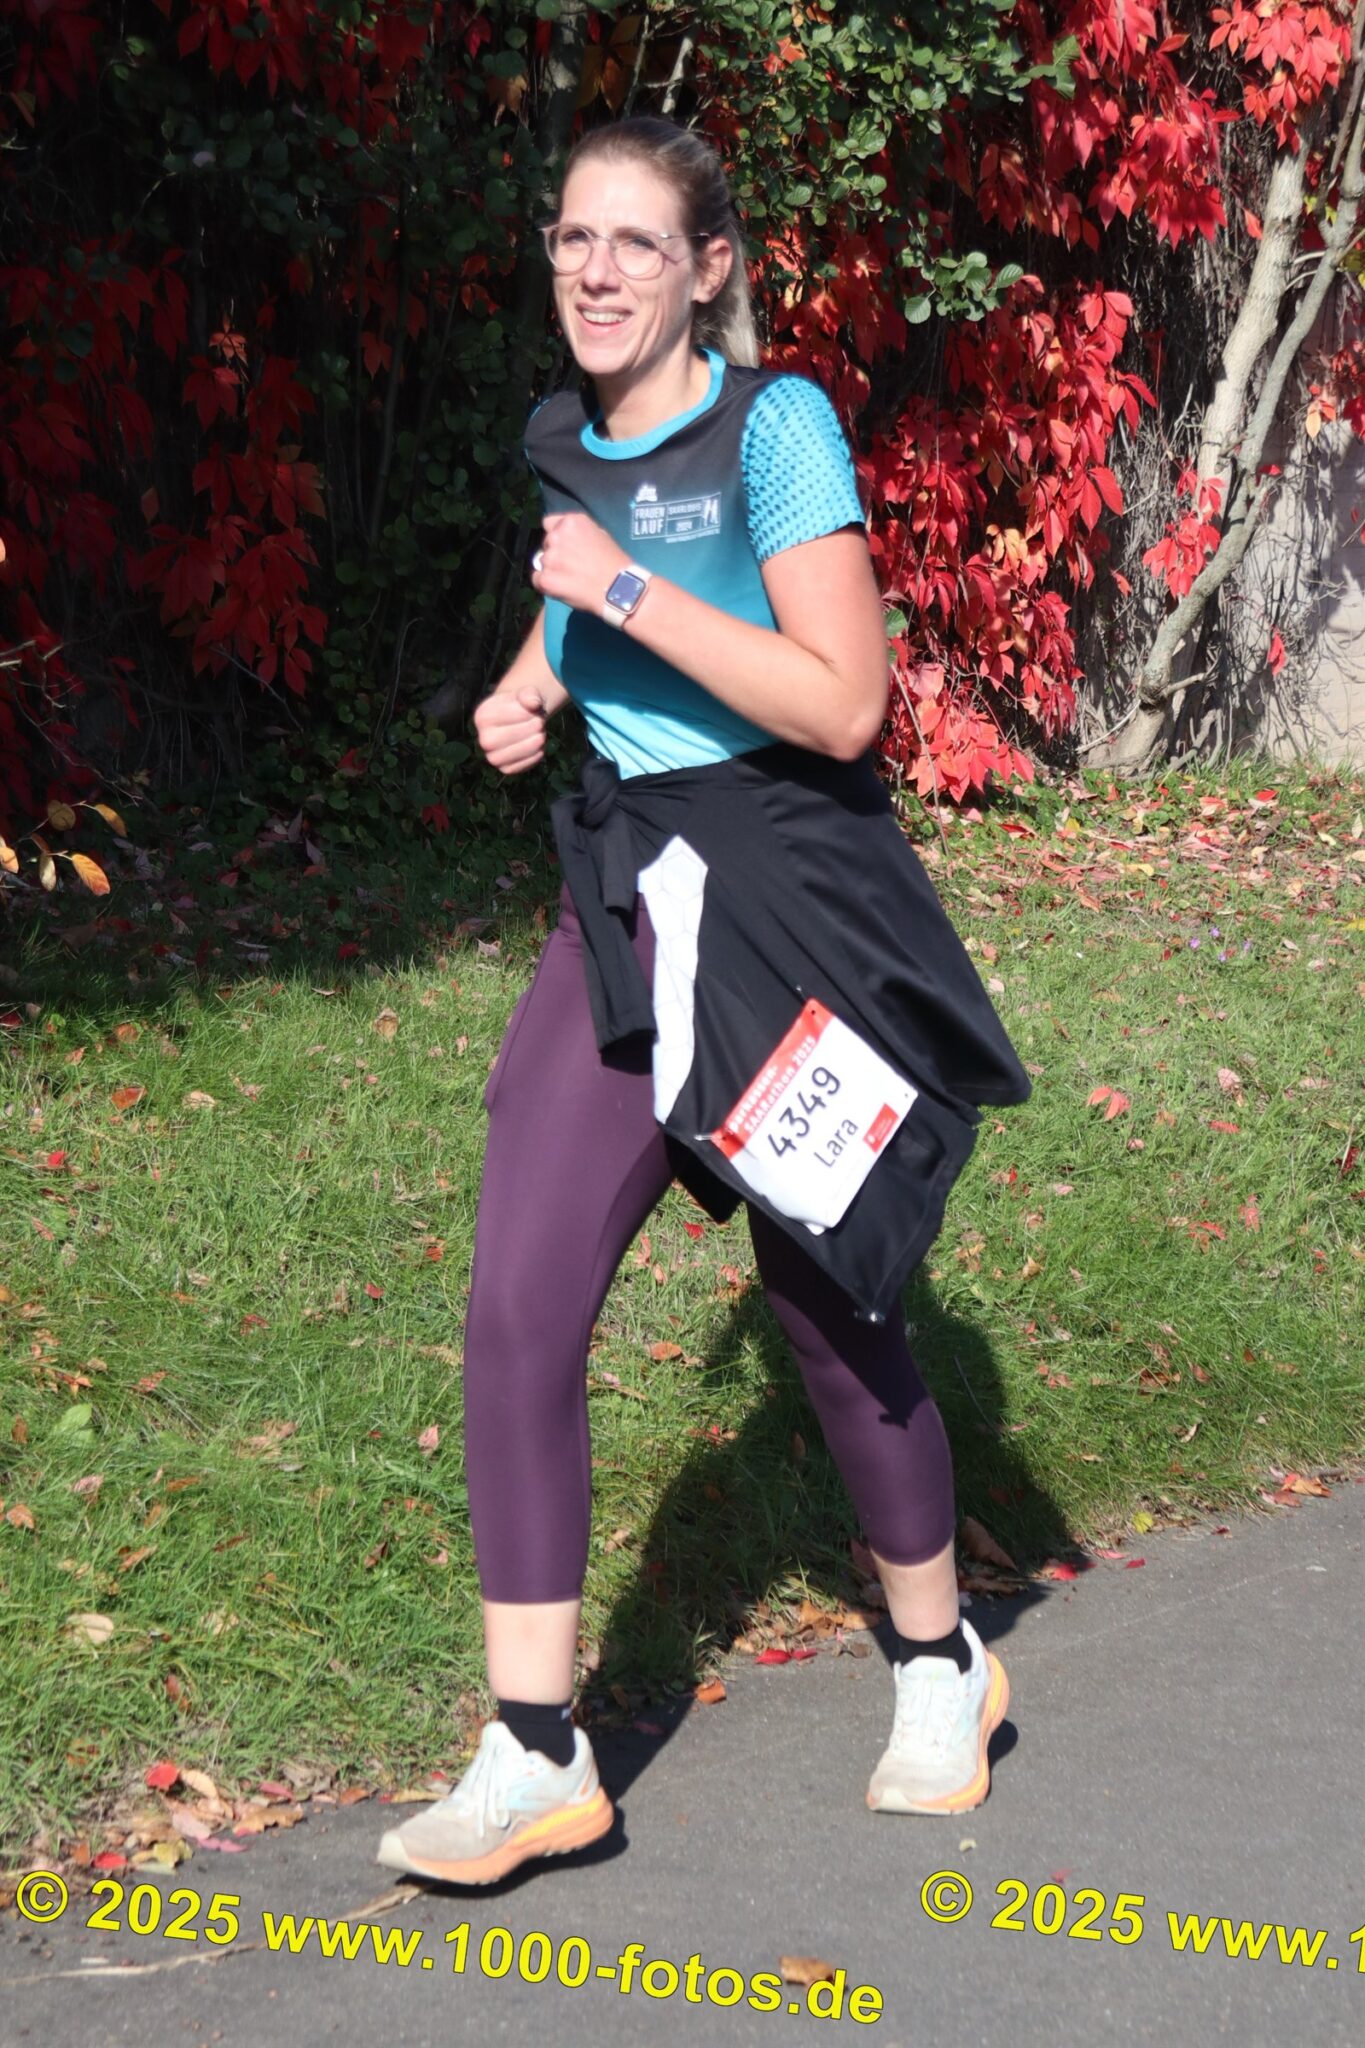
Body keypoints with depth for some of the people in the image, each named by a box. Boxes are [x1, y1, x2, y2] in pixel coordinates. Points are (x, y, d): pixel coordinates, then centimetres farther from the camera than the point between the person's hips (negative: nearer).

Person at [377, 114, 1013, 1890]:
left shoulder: (772, 423, -14)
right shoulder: (562, 440, 6)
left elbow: (842, 703, -21)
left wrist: (627, 595, -23)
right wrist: (527, 691, 6)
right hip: (621, 911, 6)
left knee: (828, 1310, 7)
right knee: (518, 1305, -6)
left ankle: (943, 1668, 33)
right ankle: (536, 1756, 1)